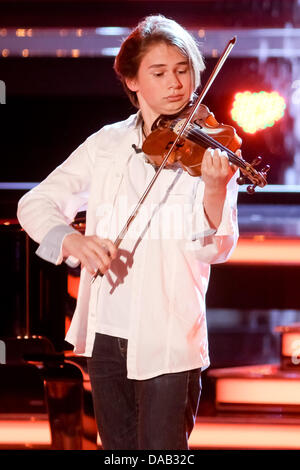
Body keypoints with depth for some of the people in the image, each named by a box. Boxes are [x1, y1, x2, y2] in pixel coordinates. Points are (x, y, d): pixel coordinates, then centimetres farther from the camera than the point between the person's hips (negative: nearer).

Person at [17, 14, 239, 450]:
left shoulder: (208, 150, -4)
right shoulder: (108, 145, 5)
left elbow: (214, 250, -14)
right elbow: (35, 204, 2)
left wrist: (216, 190, -33)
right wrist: (73, 240, -19)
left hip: (169, 338, -4)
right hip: (106, 332, 4)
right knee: (118, 448, 14)